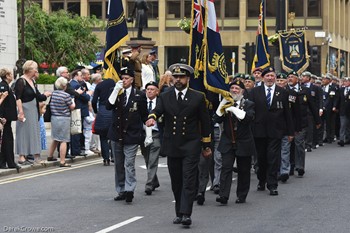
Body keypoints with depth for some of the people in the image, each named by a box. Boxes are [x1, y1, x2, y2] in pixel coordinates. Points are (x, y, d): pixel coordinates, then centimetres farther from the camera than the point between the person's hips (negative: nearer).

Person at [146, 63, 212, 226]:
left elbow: (205, 122, 6)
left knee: (189, 180, -11)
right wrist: (152, 118, -36)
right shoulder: (165, 97, 6)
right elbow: (157, 110, -11)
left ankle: (185, 214, -15)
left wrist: (207, 145, 7)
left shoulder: (198, 98, 2)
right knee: (176, 181, 9)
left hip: (191, 145, -3)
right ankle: (179, 213, 19)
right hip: (172, 145, 3)